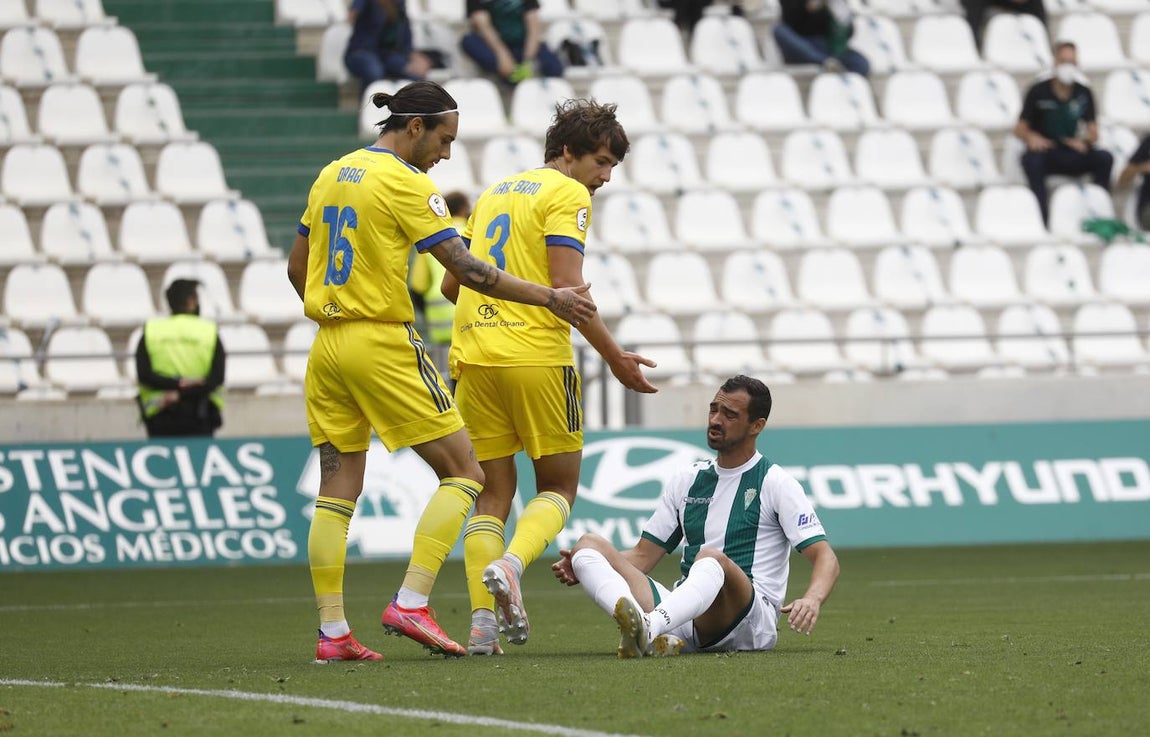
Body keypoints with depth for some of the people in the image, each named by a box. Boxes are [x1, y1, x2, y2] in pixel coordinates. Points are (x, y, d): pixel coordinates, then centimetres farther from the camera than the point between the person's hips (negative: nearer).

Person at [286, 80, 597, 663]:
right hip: (384, 346, -8)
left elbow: (296, 268, 19)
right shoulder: (405, 183, -10)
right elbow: (465, 269, -14)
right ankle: (411, 604, -11)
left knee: (337, 491, 7)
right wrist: (549, 298, -9)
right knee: (463, 473, -1)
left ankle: (331, 632, 3)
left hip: (328, 347, 8)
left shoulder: (331, 176, 13)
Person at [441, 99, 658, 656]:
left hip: (474, 356, 6)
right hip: (537, 355, -6)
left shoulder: (495, 192, 21)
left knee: (493, 493, 9)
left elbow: (452, 283, 22)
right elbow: (566, 284, -15)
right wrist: (614, 356, -9)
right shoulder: (567, 195, -3)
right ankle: (511, 564, -22)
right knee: (558, 486, 6)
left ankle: (483, 622, -4)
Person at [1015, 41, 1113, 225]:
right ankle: (1043, 220, -39)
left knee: (1104, 158, -24)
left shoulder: (1084, 93, 8)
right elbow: (1020, 128, 2)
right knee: (1031, 160, -37)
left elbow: (1093, 131, 7)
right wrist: (1031, 137, -22)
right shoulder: (1038, 91, 0)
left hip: (1073, 155, 3)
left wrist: (1085, 141, -17)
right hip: (1045, 152, -3)